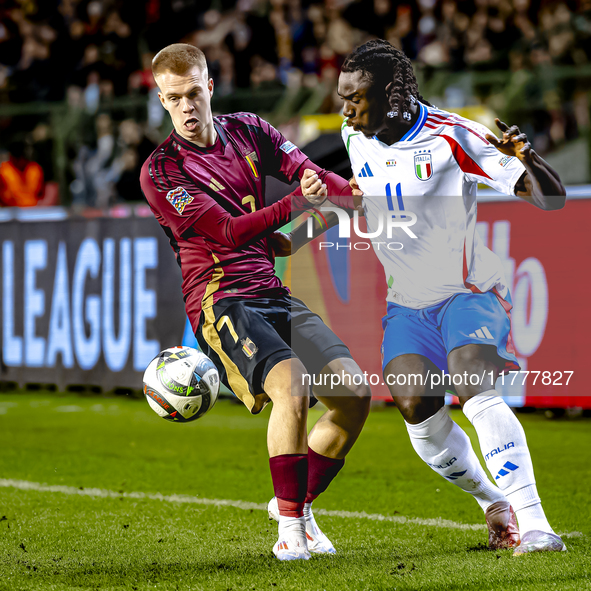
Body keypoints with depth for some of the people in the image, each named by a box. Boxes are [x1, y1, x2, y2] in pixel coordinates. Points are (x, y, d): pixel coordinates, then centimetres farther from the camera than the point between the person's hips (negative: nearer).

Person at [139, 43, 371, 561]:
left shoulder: (248, 132, 13)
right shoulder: (161, 173, -6)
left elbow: (310, 175, 11)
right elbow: (229, 231, -15)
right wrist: (294, 205, -29)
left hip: (274, 295, 6)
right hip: (221, 301, -6)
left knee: (355, 392, -8)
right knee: (291, 383, -31)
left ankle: (299, 503, 12)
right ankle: (290, 525, -19)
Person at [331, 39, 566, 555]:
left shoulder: (451, 136, -18)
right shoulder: (356, 137, 1)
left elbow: (551, 199, -20)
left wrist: (526, 160, -39)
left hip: (470, 293, -5)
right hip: (407, 305, 5)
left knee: (476, 392, -28)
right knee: (417, 407, -17)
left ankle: (533, 524, -32)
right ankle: (495, 503, 4)